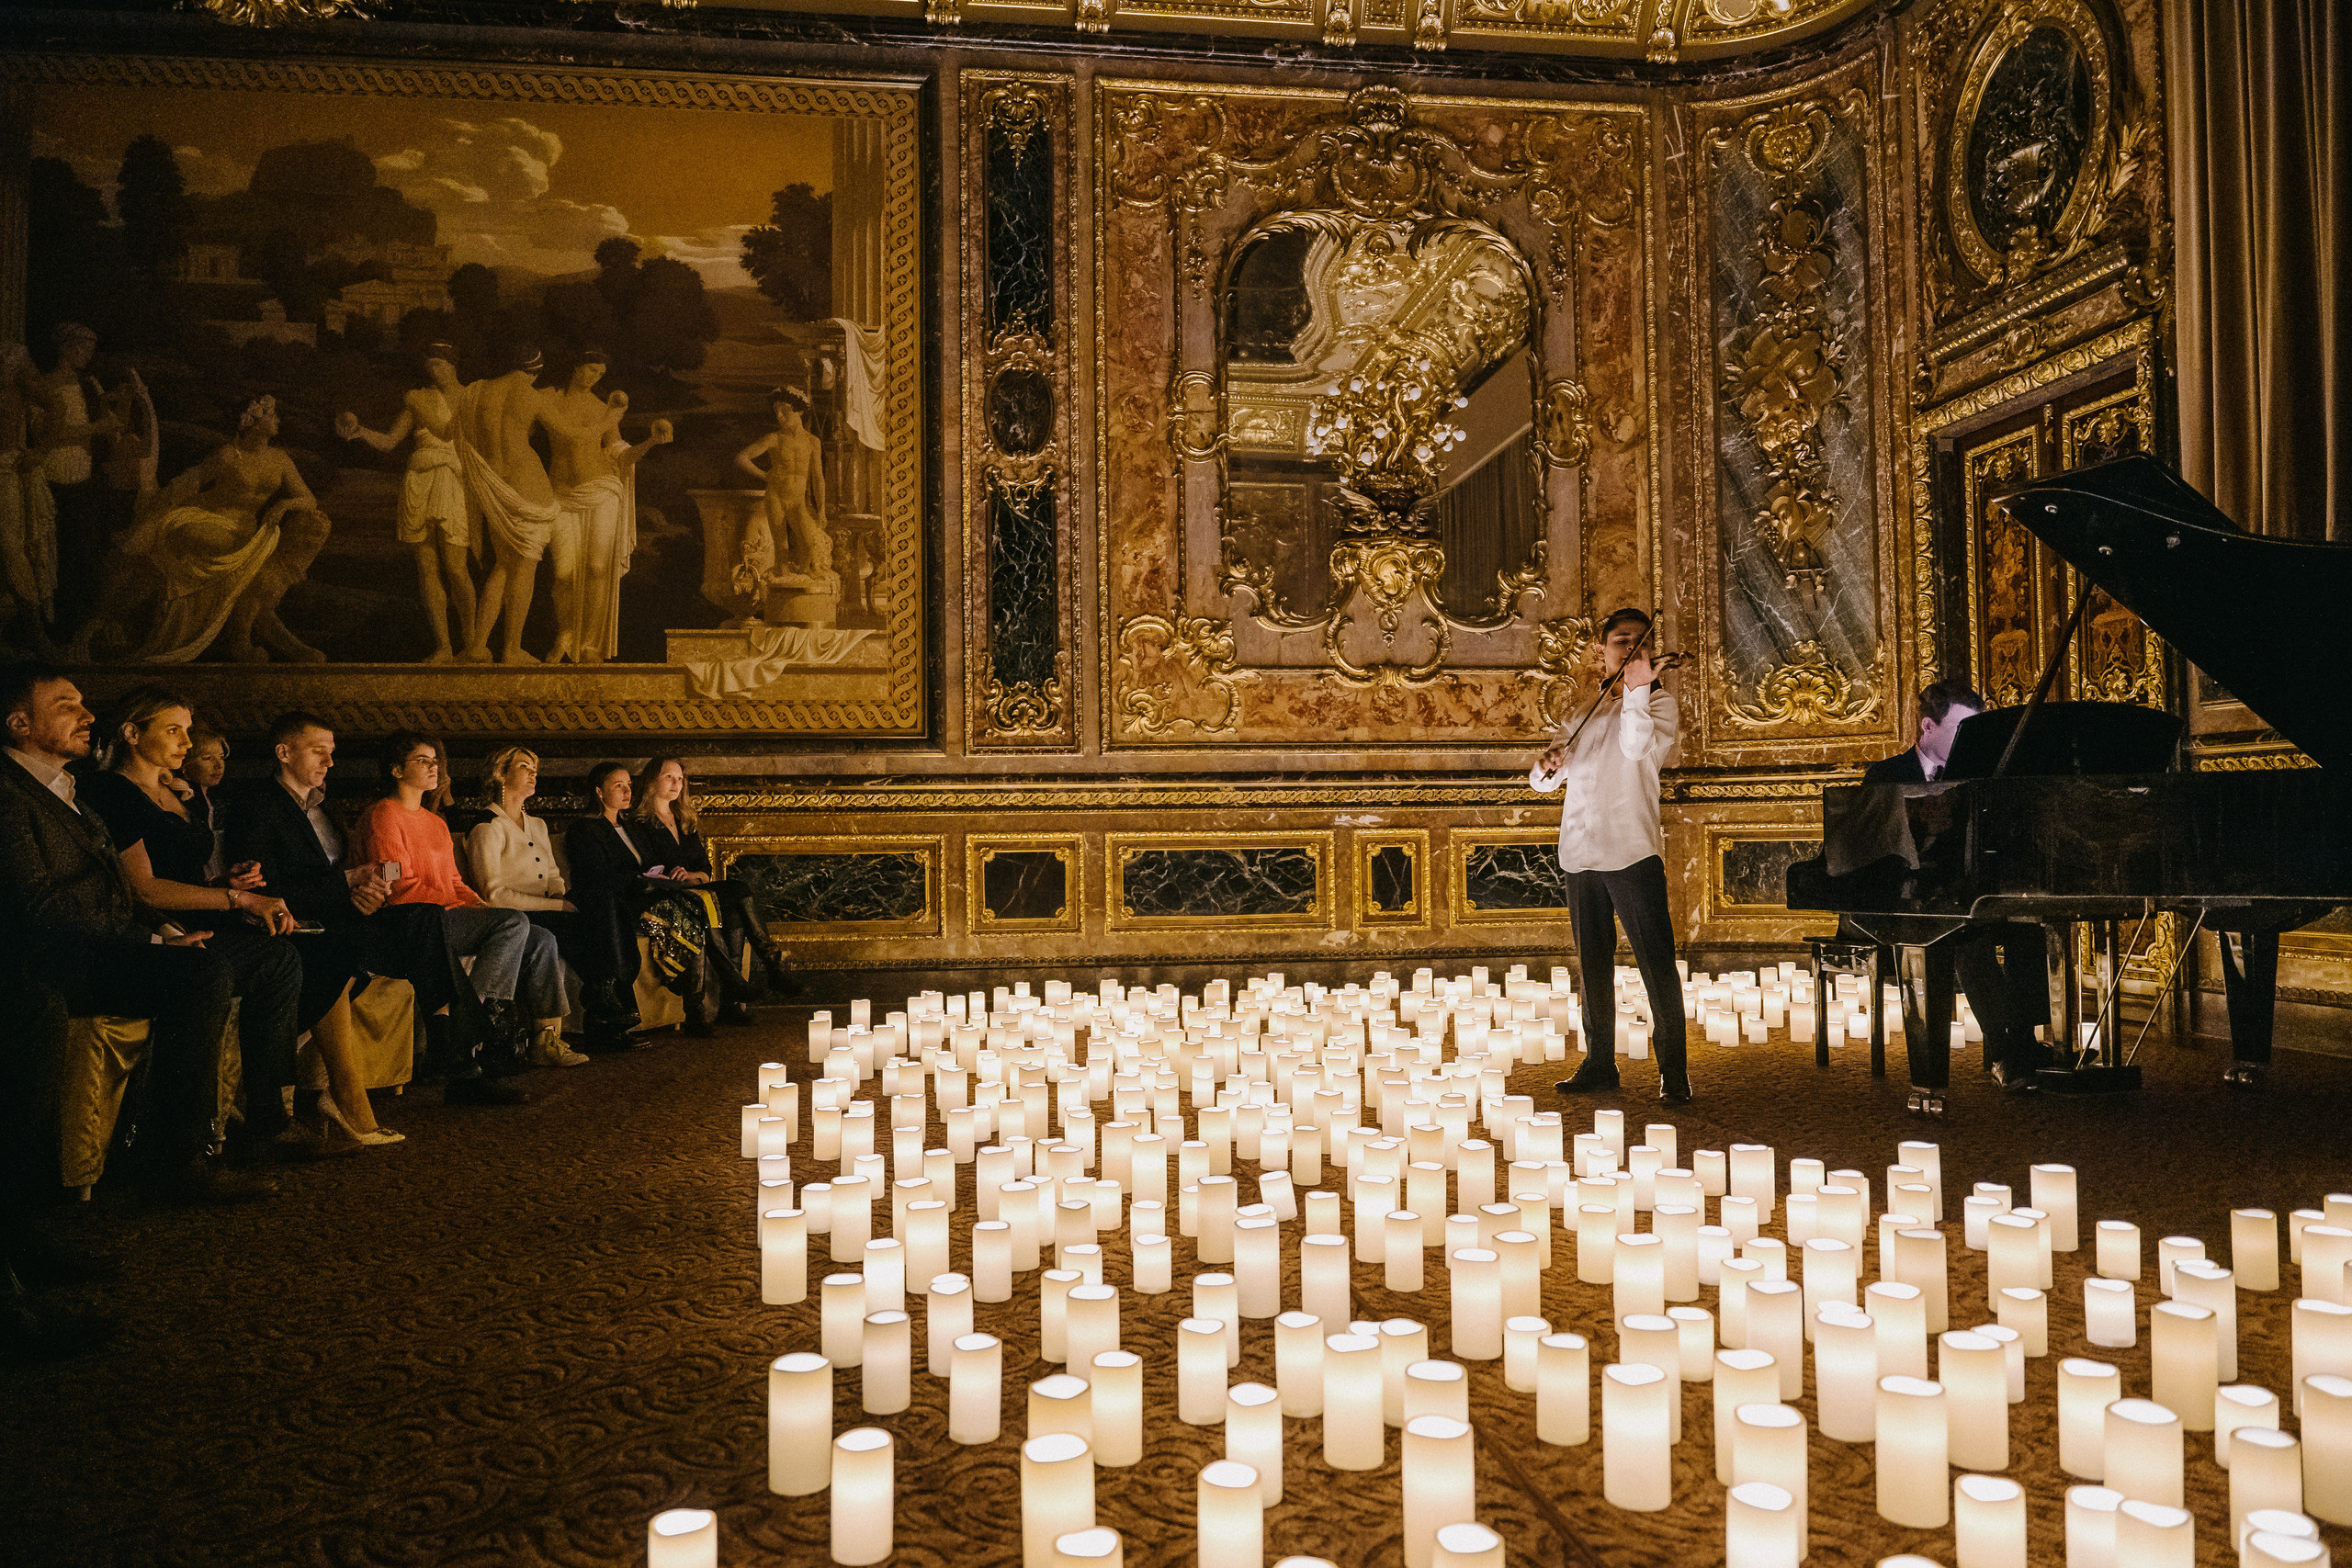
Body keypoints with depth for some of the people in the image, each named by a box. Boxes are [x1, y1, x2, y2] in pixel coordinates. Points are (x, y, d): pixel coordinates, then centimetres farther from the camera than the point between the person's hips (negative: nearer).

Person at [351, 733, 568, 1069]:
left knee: (541, 941, -8)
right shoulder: (383, 817, -4)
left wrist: (481, 906, 2)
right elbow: (401, 889, -14)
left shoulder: (436, 823, 25)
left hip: (448, 917, 9)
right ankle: (485, 1014, -23)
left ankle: (543, 1041, -10)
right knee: (515, 920, -26)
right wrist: (466, 908, -16)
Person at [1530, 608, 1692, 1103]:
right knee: (1593, 963, 12)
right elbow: (1543, 780, 15)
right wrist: (1546, 765, -7)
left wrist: (1637, 690, -29)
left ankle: (1673, 1071, 0)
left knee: (1657, 961, -7)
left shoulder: (1658, 703, 2)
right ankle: (1599, 1063, 22)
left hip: (1632, 850, -5)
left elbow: (1638, 747, -19)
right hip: (1580, 854, 5)